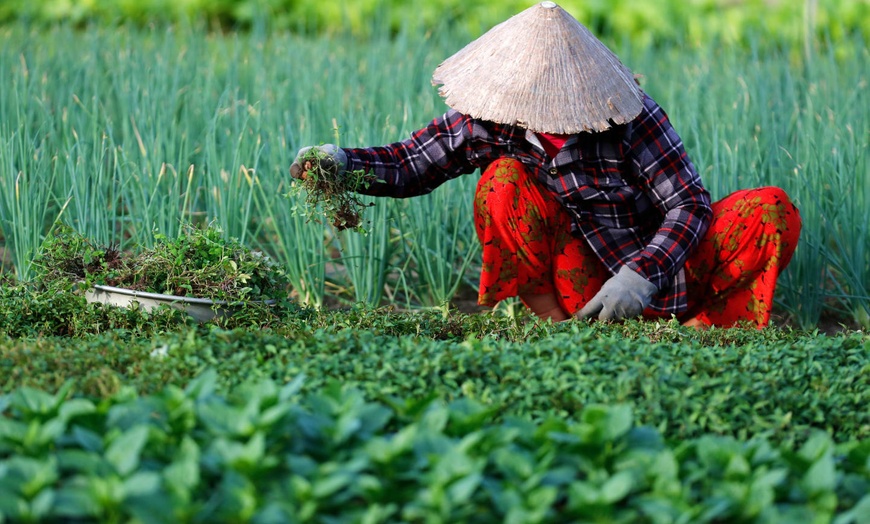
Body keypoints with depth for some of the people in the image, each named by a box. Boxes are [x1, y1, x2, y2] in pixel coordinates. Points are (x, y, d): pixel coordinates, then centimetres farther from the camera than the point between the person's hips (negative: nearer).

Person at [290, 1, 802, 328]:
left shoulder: (631, 119, -21)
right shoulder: (487, 121, -12)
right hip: (589, 289, 2)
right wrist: (344, 162, -20)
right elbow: (411, 163, 0)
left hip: (663, 271, -2)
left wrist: (639, 277, -36)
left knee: (773, 210, -24)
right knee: (504, 181, -21)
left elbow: (692, 204, -21)